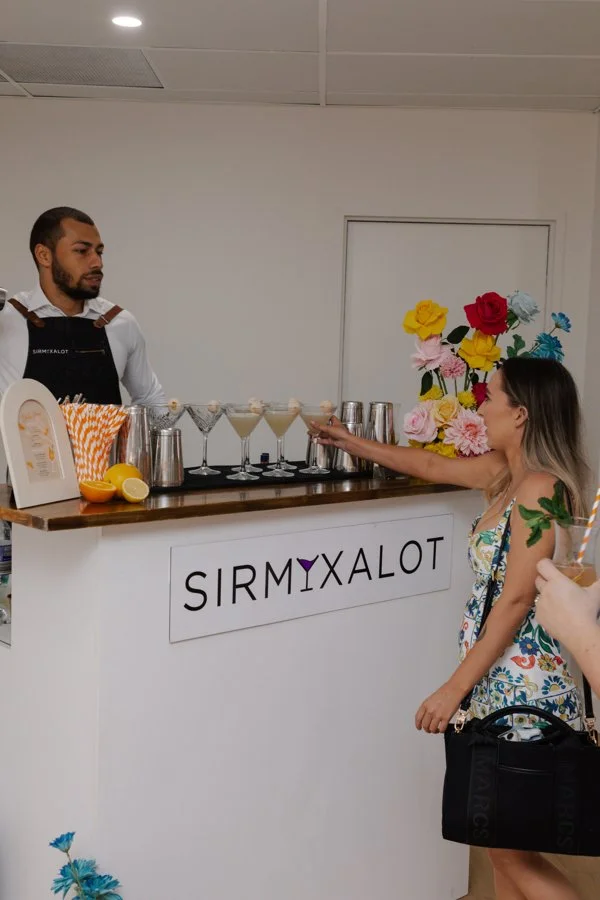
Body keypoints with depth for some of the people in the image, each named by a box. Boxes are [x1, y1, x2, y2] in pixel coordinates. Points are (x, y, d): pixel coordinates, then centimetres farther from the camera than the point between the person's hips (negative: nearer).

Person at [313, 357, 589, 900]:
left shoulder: (539, 488, -17)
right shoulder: (505, 473, 8)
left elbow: (517, 600, -20)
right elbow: (433, 466, 24)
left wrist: (456, 688, -17)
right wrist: (351, 443, 33)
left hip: (526, 686, -9)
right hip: (497, 680, 9)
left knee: (514, 852, 1)